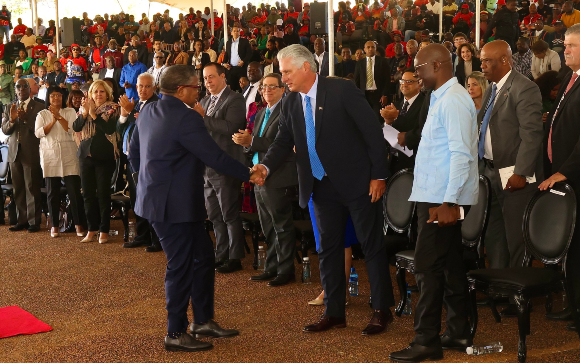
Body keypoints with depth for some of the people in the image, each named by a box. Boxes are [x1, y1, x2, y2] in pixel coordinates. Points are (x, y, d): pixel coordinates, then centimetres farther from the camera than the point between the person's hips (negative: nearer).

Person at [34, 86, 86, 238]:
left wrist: (59, 116, -11)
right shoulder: (42, 114, 11)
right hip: (50, 156, 1)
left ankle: (79, 224, 0)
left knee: (74, 190, -6)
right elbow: (38, 133, -3)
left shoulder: (70, 112, 9)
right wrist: (53, 121, -11)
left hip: (69, 157, -1)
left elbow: (72, 129, -6)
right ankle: (54, 225, 13)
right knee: (52, 191, 5)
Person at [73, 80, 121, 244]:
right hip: (86, 155, 4)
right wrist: (84, 113, -13)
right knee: (88, 193, 7)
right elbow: (76, 127, 2)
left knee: (103, 193, -3)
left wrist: (93, 114, -18)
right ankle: (92, 229, 16)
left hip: (104, 155, -4)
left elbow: (110, 128, -16)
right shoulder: (84, 108, 12)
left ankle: (104, 230, 6)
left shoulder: (112, 108, -1)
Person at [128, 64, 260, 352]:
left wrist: (145, 176, 29)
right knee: (181, 266, 1)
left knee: (203, 255, 16)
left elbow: (134, 153, 16)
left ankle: (203, 320, 25)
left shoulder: (148, 112, 8)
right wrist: (248, 175, -10)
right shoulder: (186, 117, -20)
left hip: (155, 196, 10)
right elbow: (215, 157, -20)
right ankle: (175, 334, 13)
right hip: (175, 204, -10)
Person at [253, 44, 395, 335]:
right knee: (328, 248, 12)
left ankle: (382, 310, 16)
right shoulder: (290, 104, 4)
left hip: (357, 181, -6)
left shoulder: (342, 90, -13)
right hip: (322, 186, 6)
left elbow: (372, 131, -12)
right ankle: (334, 312, 23)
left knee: (371, 244, 4)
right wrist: (266, 166, -17)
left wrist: (379, 175, -14)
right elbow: (283, 143, 4)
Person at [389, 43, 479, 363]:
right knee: (450, 265, 14)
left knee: (427, 267, -7)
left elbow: (461, 154, -21)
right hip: (438, 196, 10)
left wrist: (448, 202, -24)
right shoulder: (442, 98, 17)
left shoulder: (453, 100, -14)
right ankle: (458, 332, 22)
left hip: (442, 200, -10)